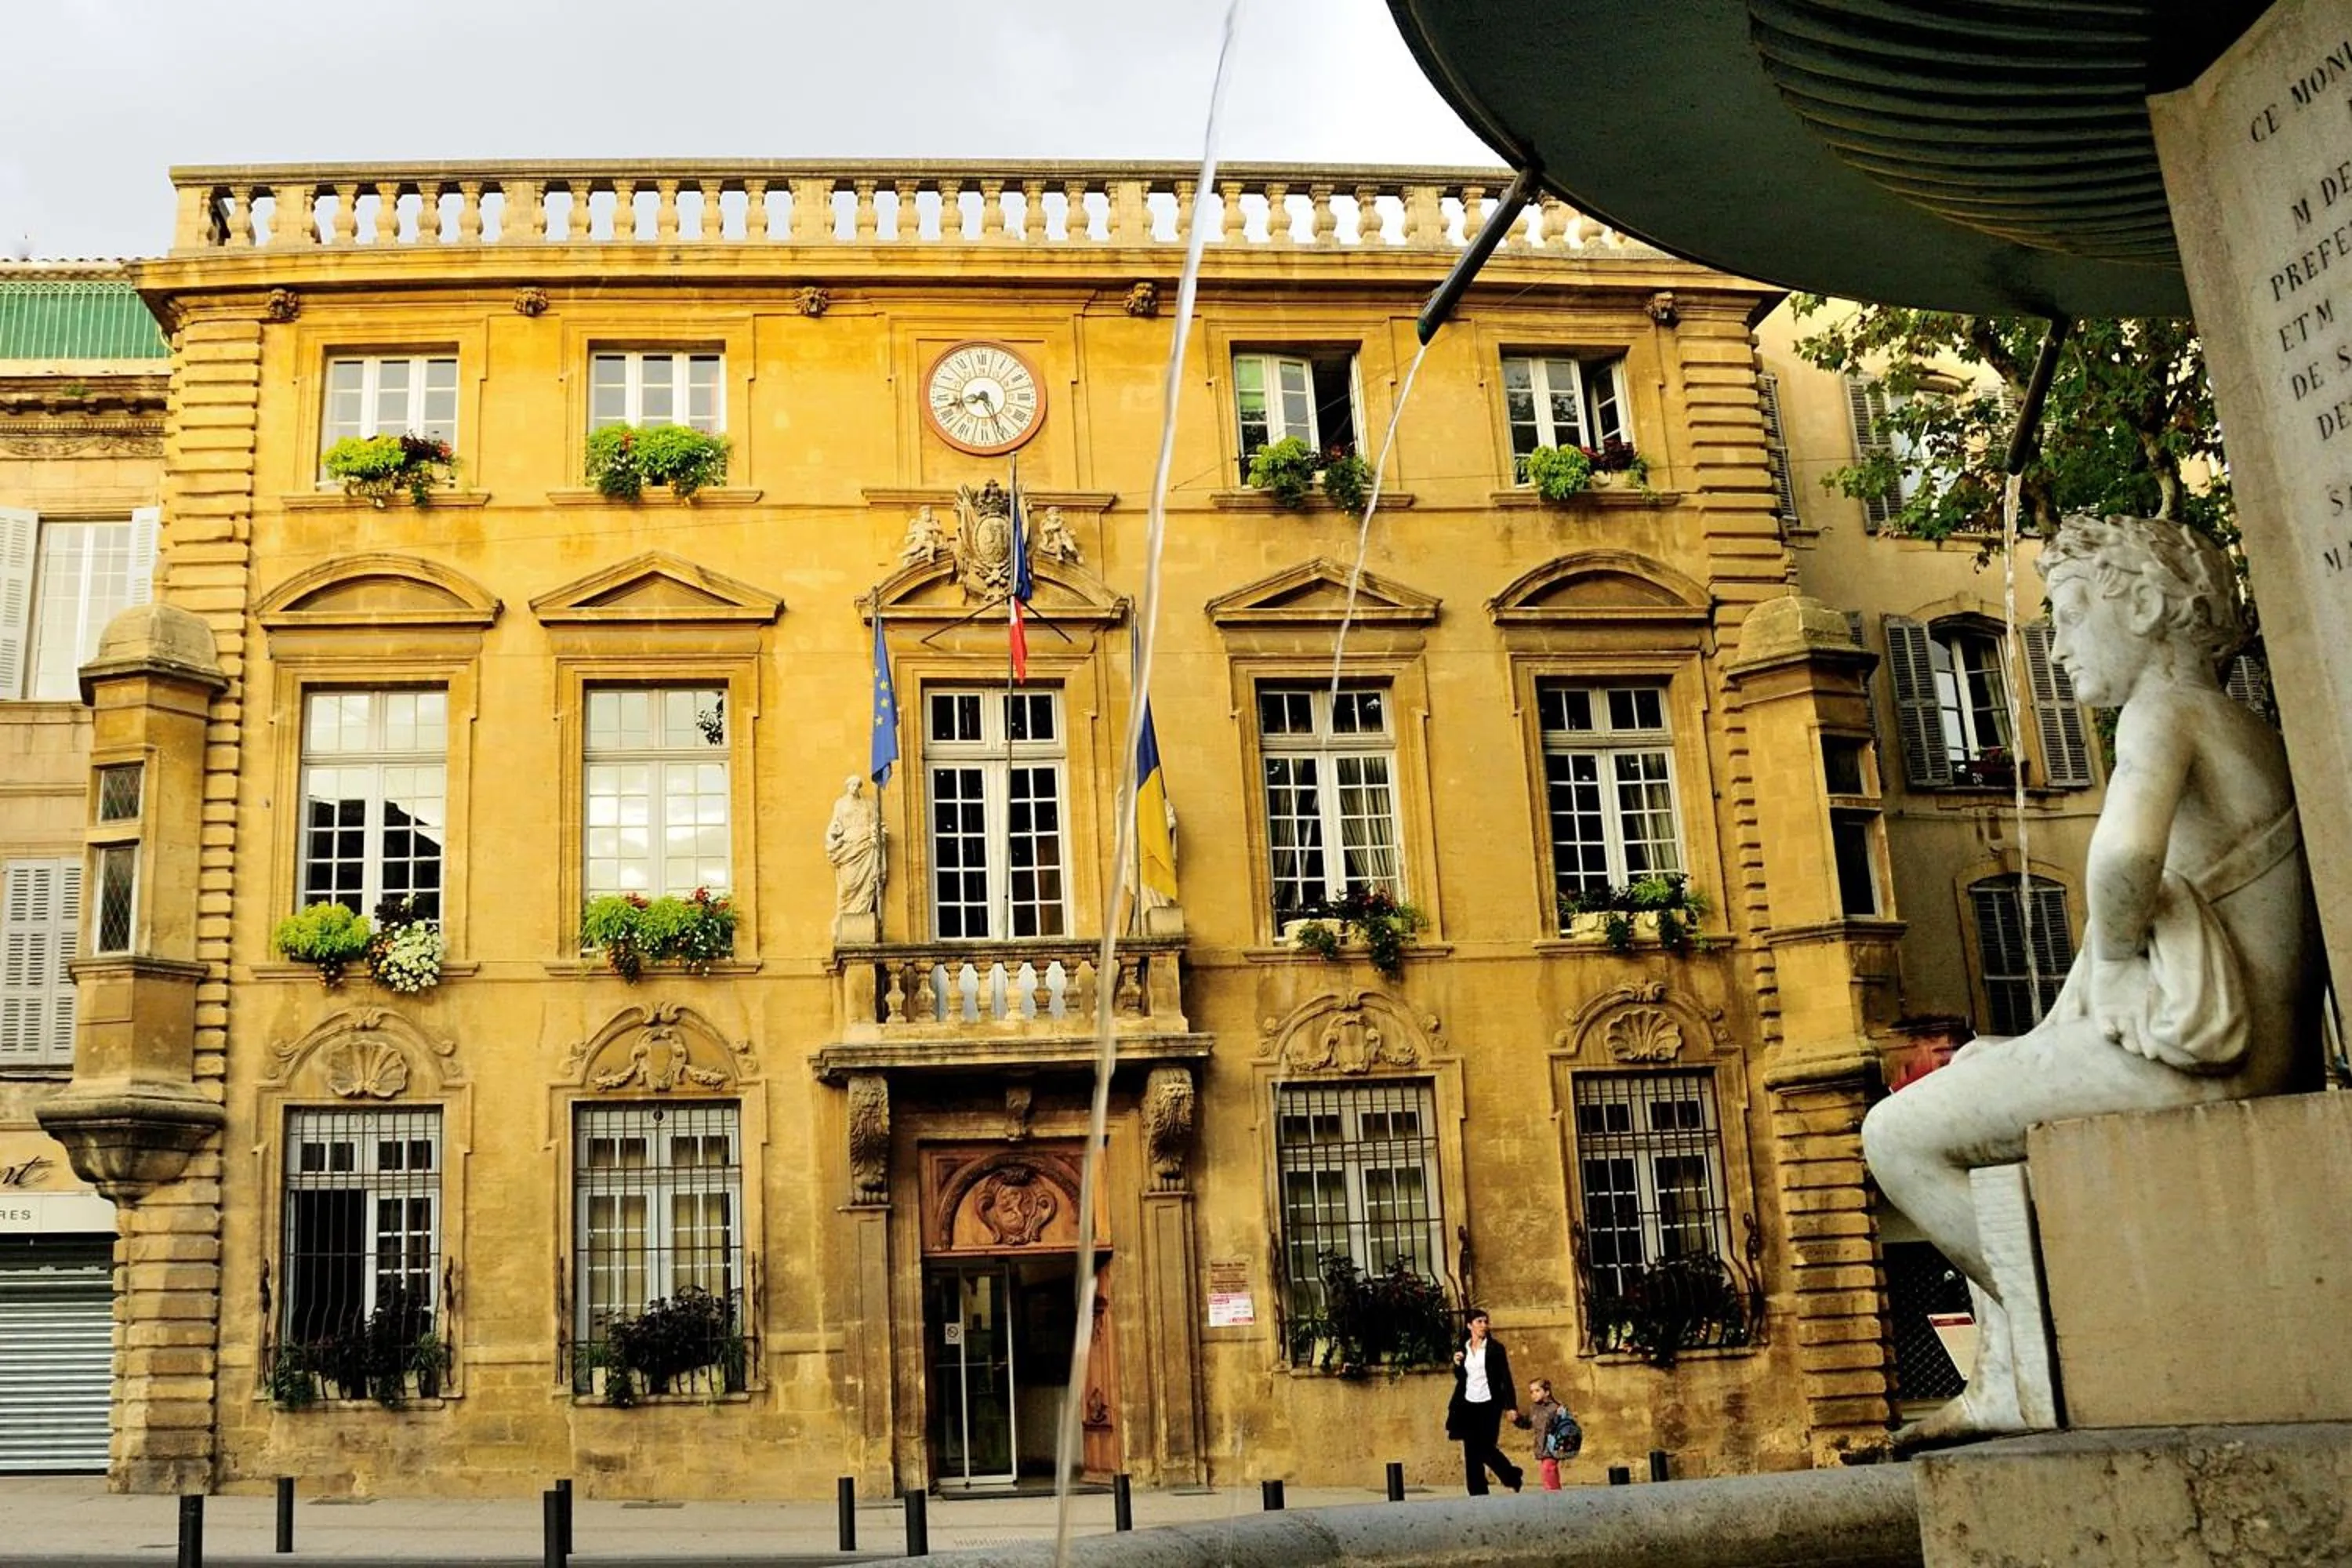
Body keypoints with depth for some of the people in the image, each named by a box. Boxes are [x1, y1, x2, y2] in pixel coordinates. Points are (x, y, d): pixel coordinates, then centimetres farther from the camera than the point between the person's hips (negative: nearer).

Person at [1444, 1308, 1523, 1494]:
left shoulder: (1496, 1348, -2)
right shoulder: (1462, 1350, 10)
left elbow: (1506, 1378, -3)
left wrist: (1511, 1406, -9)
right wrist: (1457, 1365, -2)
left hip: (1489, 1405, -4)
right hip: (1468, 1406, 4)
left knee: (1486, 1449, -7)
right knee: (1471, 1452, 0)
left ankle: (1513, 1477, 18)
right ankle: (1477, 1493, 6)